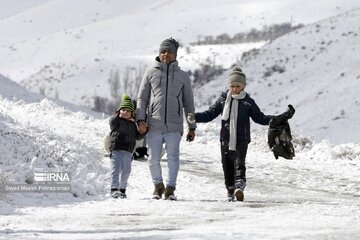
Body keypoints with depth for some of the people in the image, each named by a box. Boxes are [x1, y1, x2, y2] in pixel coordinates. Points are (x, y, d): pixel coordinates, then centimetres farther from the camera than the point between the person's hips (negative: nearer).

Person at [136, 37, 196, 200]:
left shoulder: (182, 76, 13)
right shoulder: (151, 73, 10)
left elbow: (188, 103, 16)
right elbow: (142, 98, 11)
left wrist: (192, 127, 12)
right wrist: (141, 119, -2)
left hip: (174, 126, 0)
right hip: (154, 126, 0)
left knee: (173, 157, -8)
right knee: (153, 158, 0)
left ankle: (170, 189, -4)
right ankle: (158, 185, 20)